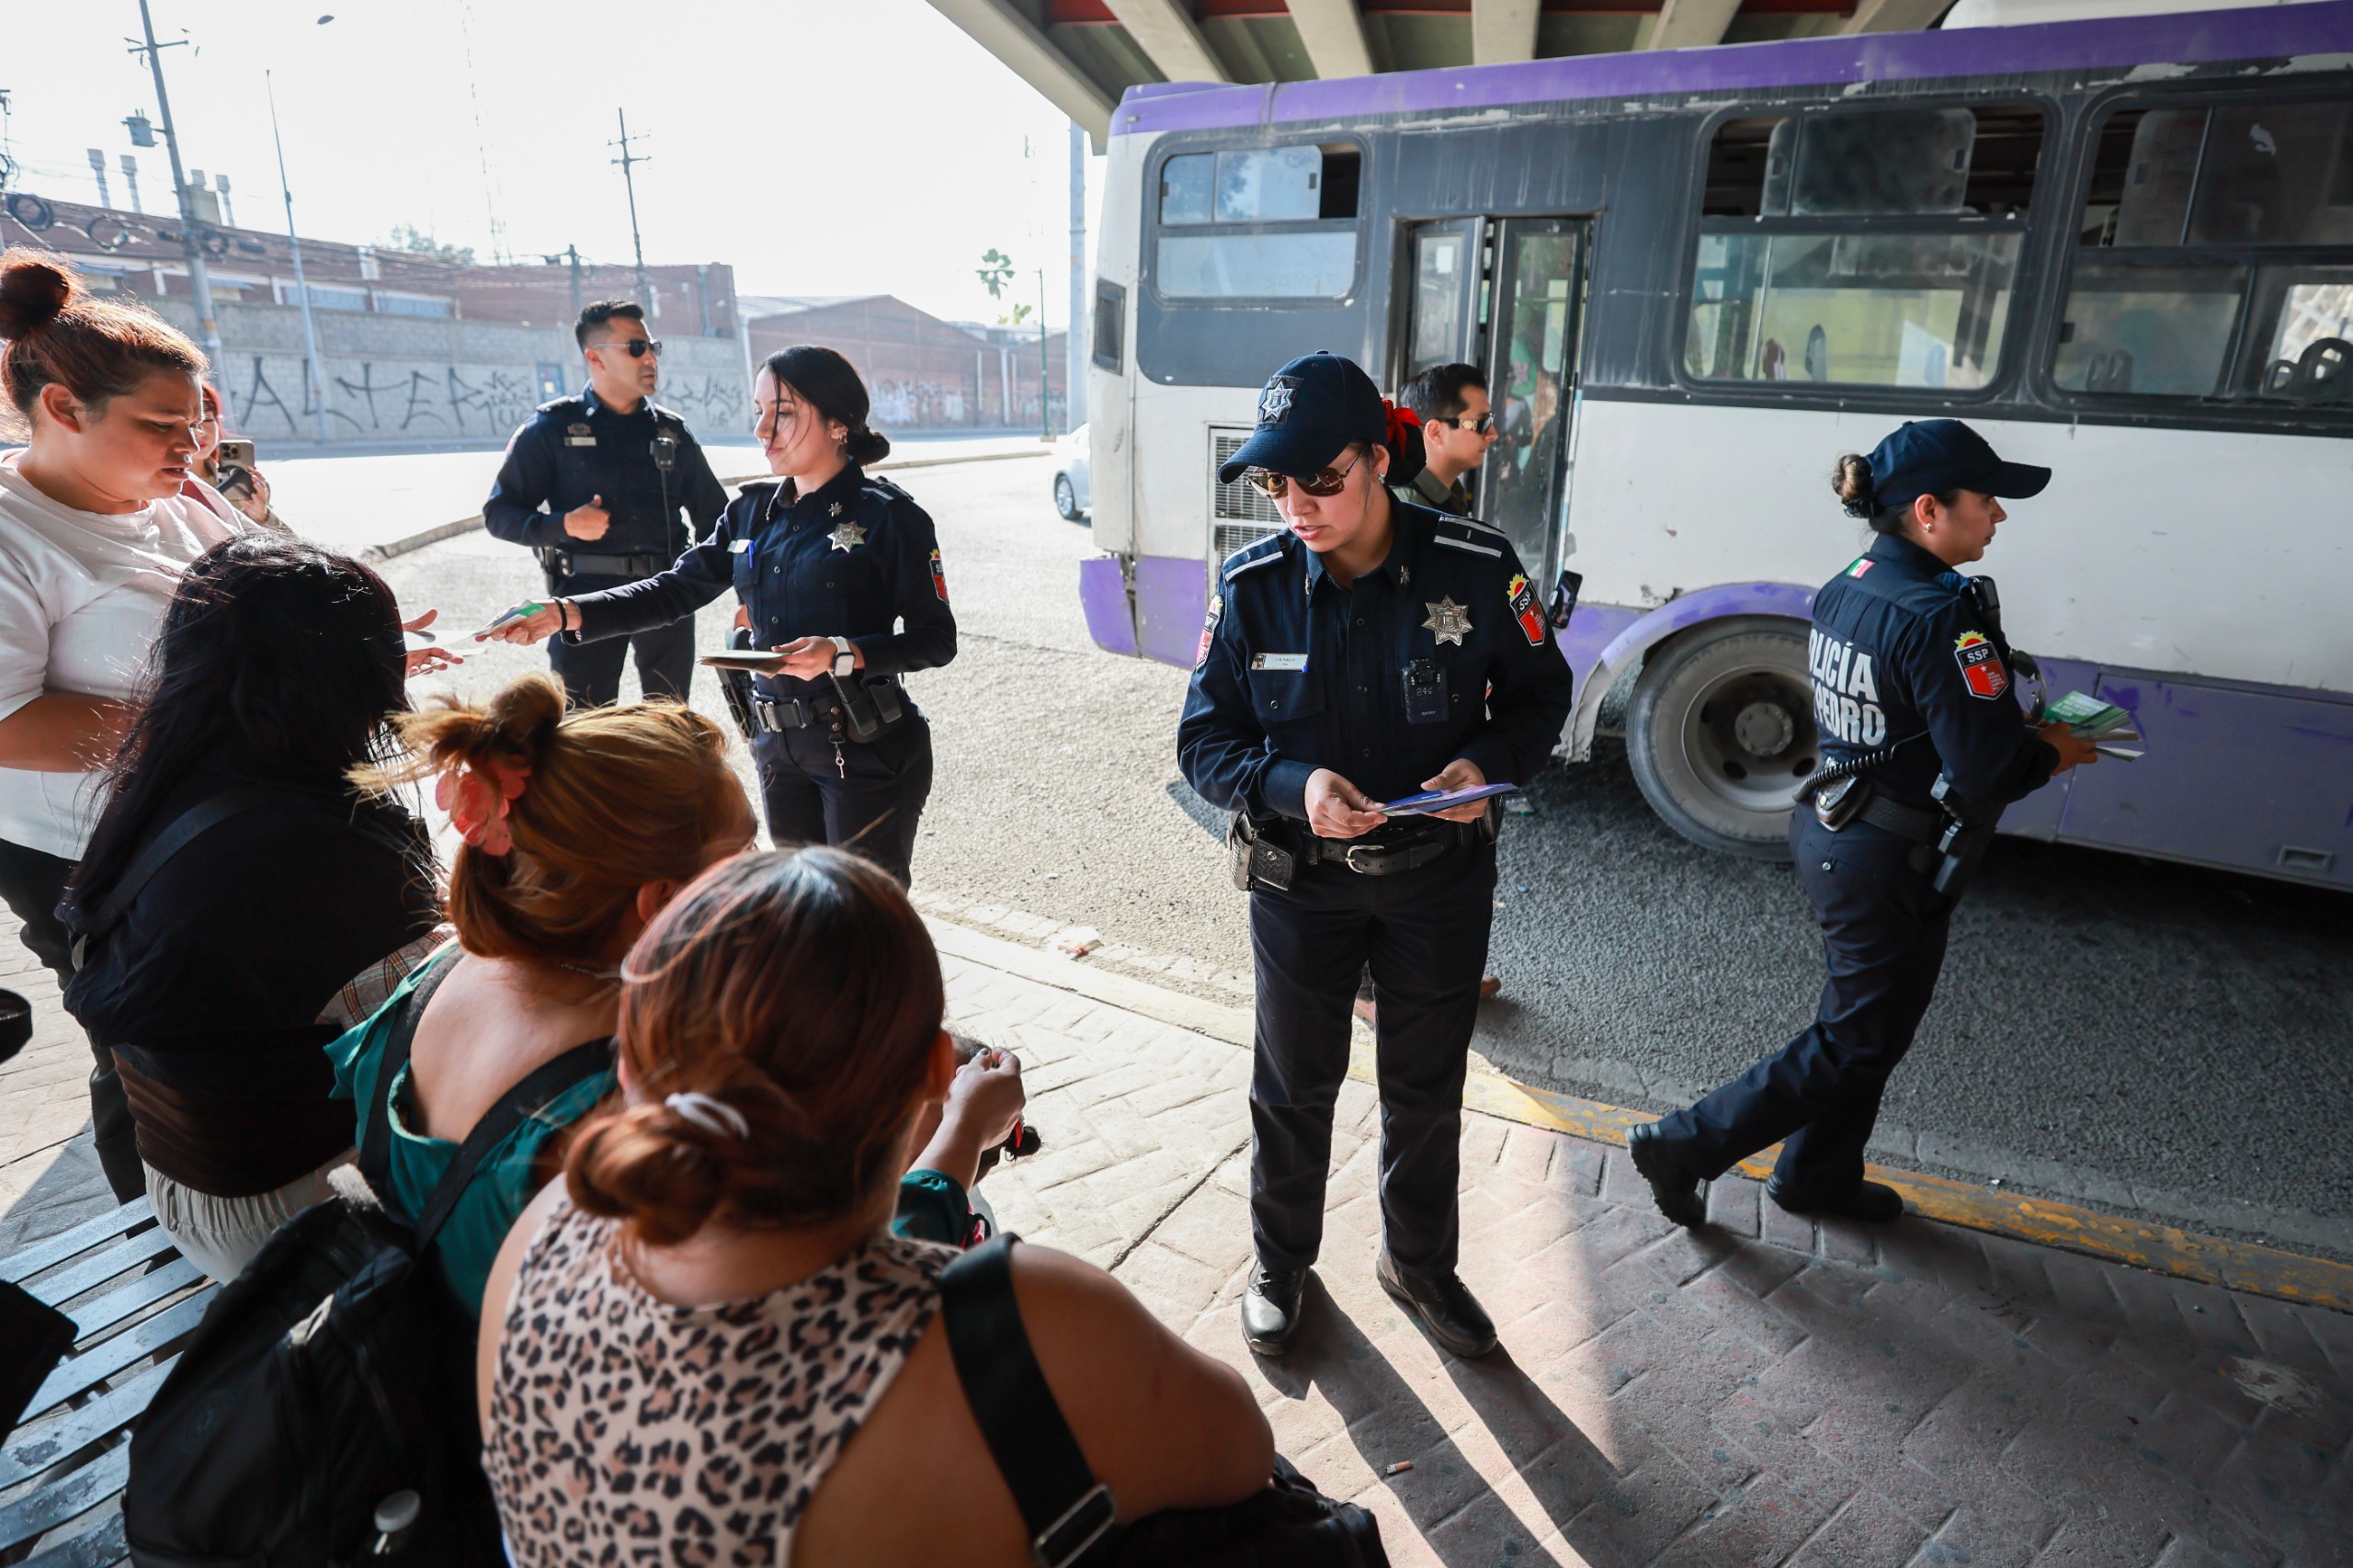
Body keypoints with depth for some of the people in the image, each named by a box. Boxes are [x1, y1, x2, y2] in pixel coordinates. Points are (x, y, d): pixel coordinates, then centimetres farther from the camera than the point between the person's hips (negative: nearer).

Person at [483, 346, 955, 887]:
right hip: (781, 745, 6)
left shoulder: (886, 515, -9)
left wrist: (842, 654, -25)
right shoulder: (754, 511, 10)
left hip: (865, 749, -6)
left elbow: (936, 638, -10)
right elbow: (677, 588, 8)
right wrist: (566, 614, -4)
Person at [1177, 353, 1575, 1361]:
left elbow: (1541, 693, 0)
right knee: (1293, 1086, 17)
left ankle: (1419, 1263, 46)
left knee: (1426, 1090, 19)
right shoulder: (1253, 586, -12)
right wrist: (1294, 785, -27)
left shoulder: (1476, 568, -14)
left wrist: (1490, 762, -21)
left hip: (1441, 873, 1)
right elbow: (1204, 741, -8)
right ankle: (1281, 1261, 44)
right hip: (1300, 878, 0)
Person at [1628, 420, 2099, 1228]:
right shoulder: (1941, 615, -24)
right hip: (1890, 864, -9)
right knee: (1859, 1044, 8)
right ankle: (1684, 1145, 11)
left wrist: (2020, 730, 8)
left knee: (1862, 1020, 24)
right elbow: (1987, 769, -24)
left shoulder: (1846, 587, 3)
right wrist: (2053, 753, -4)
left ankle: (1818, 1175, 40)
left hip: (1826, 830, 9)